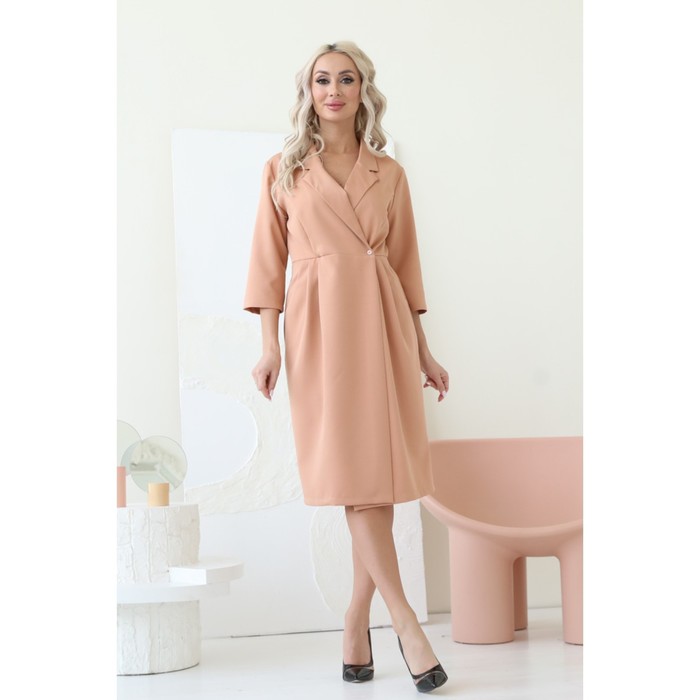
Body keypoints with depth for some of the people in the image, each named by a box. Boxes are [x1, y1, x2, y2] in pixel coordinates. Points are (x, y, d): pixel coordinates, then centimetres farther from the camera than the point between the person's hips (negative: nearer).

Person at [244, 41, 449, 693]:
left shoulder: (389, 173, 13)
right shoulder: (283, 169, 8)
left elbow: (405, 264, 14)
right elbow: (269, 259, 6)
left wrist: (423, 351, 12)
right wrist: (270, 344, -4)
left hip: (384, 323, 2)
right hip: (320, 323, -2)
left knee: (380, 468, -1)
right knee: (350, 466, -9)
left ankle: (356, 625, 10)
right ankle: (404, 620, -6)